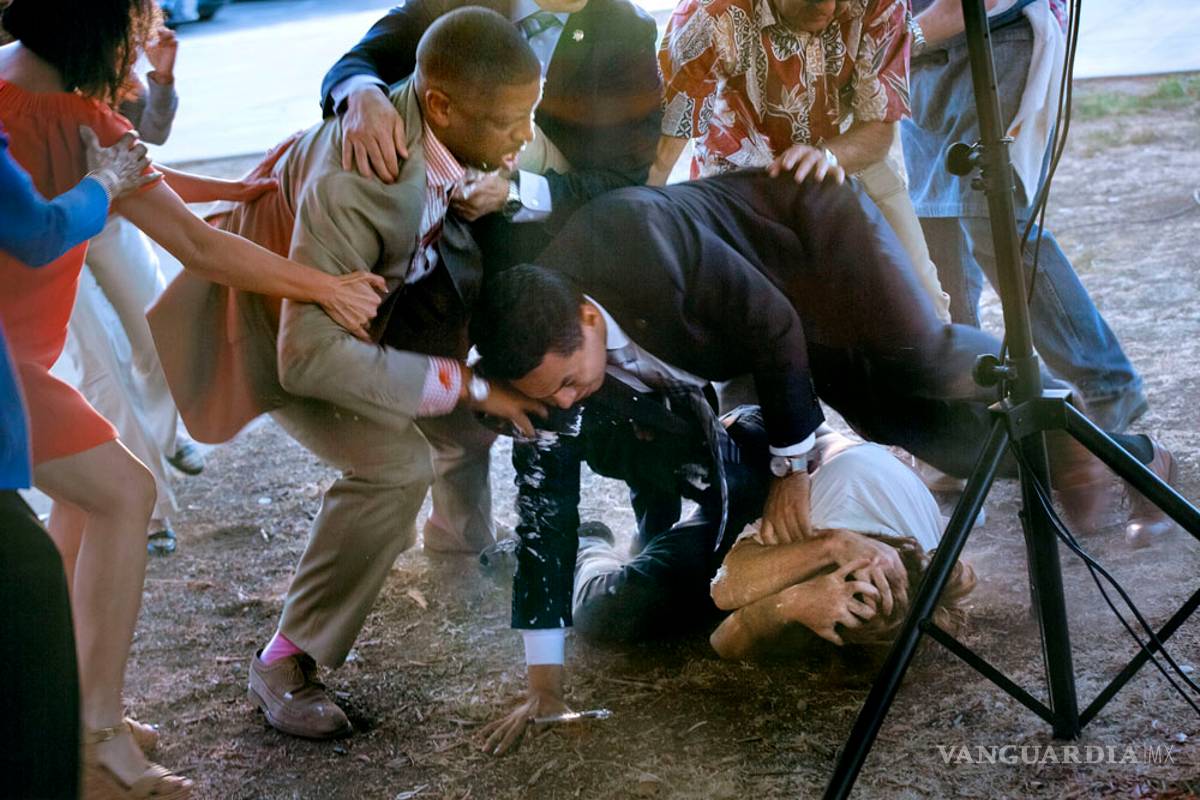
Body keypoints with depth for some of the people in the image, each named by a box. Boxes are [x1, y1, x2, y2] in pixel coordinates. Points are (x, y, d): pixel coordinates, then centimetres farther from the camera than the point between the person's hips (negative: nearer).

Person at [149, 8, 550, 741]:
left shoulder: (439, 120, -22)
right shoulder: (355, 185, -43)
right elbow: (309, 356, -42)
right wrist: (465, 387, -37)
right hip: (280, 319, -8)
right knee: (396, 463, -23)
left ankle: (467, 531, 39)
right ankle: (286, 663, -8)